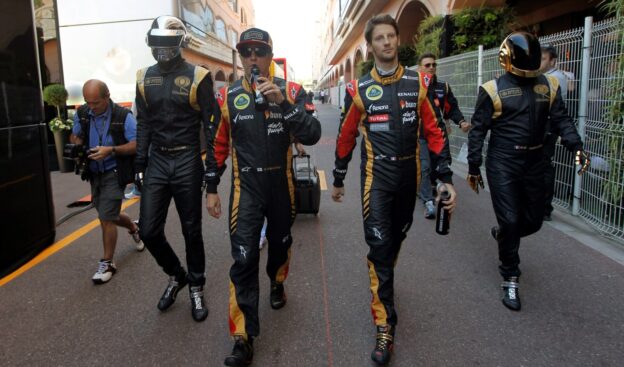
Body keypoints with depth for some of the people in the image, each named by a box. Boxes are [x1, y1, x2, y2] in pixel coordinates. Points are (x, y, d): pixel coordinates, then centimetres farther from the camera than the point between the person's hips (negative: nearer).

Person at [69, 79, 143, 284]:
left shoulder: (123, 116, -16)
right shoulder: (81, 114, 0)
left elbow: (137, 144, -16)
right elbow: (75, 135, 15)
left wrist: (111, 150, -29)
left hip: (115, 173, -6)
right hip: (94, 173, 6)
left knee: (106, 218, -9)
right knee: (109, 216, 18)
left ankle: (107, 263, 7)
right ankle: (134, 229, 50)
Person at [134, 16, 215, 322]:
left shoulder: (196, 77, -5)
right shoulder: (145, 78, 8)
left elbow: (210, 124, -4)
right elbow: (143, 125, 12)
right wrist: (139, 165, 9)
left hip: (187, 162, -4)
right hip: (156, 162, 4)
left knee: (191, 231, 6)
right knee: (149, 231, 3)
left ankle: (196, 288, 25)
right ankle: (176, 275, 29)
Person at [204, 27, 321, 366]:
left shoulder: (290, 91, -6)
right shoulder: (227, 97, -3)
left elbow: (311, 136, -17)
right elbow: (216, 145, 4)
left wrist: (283, 103, -28)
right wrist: (211, 189, 5)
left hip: (281, 185, 1)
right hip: (245, 188, -1)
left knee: (280, 242, 22)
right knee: (244, 259, -6)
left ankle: (277, 284, 54)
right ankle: (243, 339, 4)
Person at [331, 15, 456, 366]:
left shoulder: (419, 83, 0)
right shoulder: (359, 89, -4)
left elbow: (434, 132, 0)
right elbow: (346, 137, 5)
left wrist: (447, 178, -5)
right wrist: (339, 180, 11)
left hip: (409, 176, 3)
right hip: (376, 178, -2)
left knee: (396, 239, 19)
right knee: (379, 246, -7)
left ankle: (383, 284, 48)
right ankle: (385, 328, 2)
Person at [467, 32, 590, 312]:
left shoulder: (548, 86, 6)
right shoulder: (493, 90, -7)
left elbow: (561, 120, 7)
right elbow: (478, 130, -4)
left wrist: (576, 147, -10)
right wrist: (474, 167, -4)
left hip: (534, 162, 5)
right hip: (503, 163, -5)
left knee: (533, 220, 12)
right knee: (510, 220, -4)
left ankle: (502, 234, 45)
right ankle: (510, 280, 13)